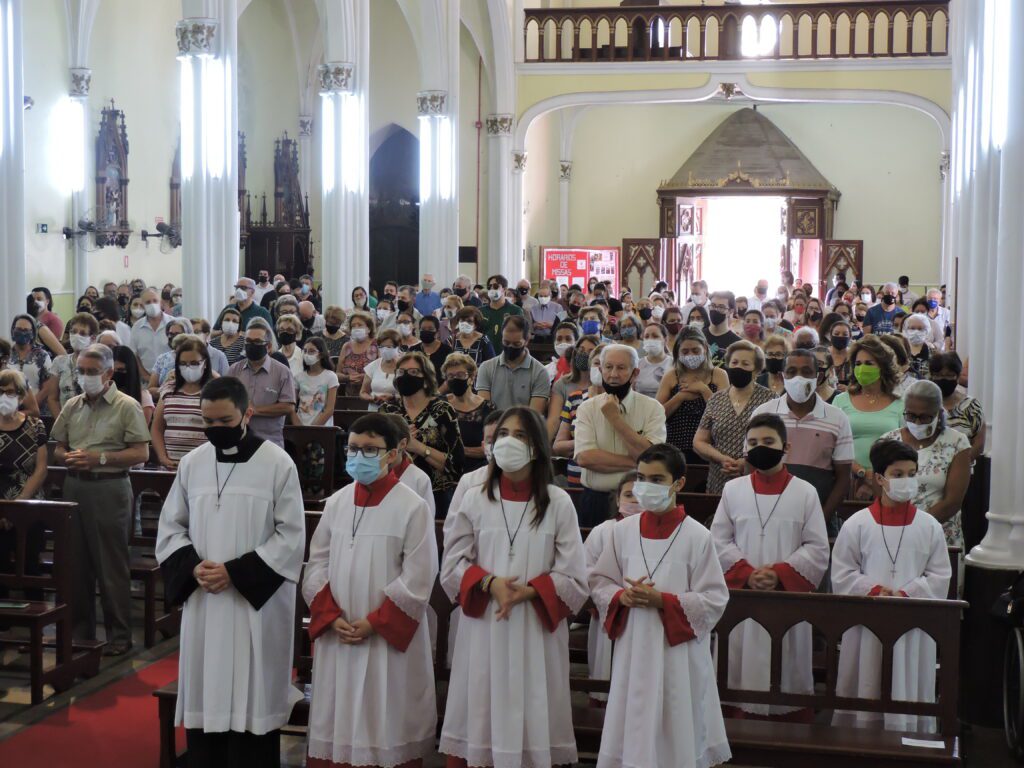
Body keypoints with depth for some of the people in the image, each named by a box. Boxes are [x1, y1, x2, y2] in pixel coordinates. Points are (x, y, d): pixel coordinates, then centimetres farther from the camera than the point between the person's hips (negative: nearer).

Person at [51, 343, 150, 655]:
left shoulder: (127, 407, -5)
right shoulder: (72, 406, 11)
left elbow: (141, 454, -10)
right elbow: (57, 449, 15)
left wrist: (101, 458, -18)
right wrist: (68, 458, -8)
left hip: (110, 489, -5)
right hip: (75, 487, 5)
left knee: (112, 565, -1)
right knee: (77, 562, 10)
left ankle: (119, 634, 8)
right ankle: (80, 629, 22)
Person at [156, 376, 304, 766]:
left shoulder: (278, 463, -6)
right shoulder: (192, 462, 6)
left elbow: (291, 536, -8)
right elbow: (170, 527, 11)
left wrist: (236, 573, -15)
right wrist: (193, 567, -8)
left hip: (256, 603, -4)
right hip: (202, 602, 4)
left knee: (251, 702, -1)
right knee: (203, 697, 7)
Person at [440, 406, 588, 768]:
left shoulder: (558, 503, -1)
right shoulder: (474, 500, 3)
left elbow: (574, 579, -3)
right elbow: (452, 566, 4)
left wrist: (528, 592, -17)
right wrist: (490, 584, -13)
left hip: (537, 631, -1)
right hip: (483, 630, 1)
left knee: (533, 721, 2)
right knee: (482, 721, 4)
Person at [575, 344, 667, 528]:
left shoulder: (653, 408, 0)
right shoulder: (587, 408, 2)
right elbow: (584, 457, -11)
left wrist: (615, 418, -12)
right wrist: (634, 463, -14)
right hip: (595, 499, 1)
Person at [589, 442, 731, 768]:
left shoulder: (697, 536, -9)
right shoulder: (623, 531, 2)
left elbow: (714, 601, -9)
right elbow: (599, 582, 10)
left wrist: (662, 600, -19)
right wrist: (622, 597, -11)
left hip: (679, 653, -3)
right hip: (633, 648, 3)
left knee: (676, 734, 5)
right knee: (631, 733, 9)